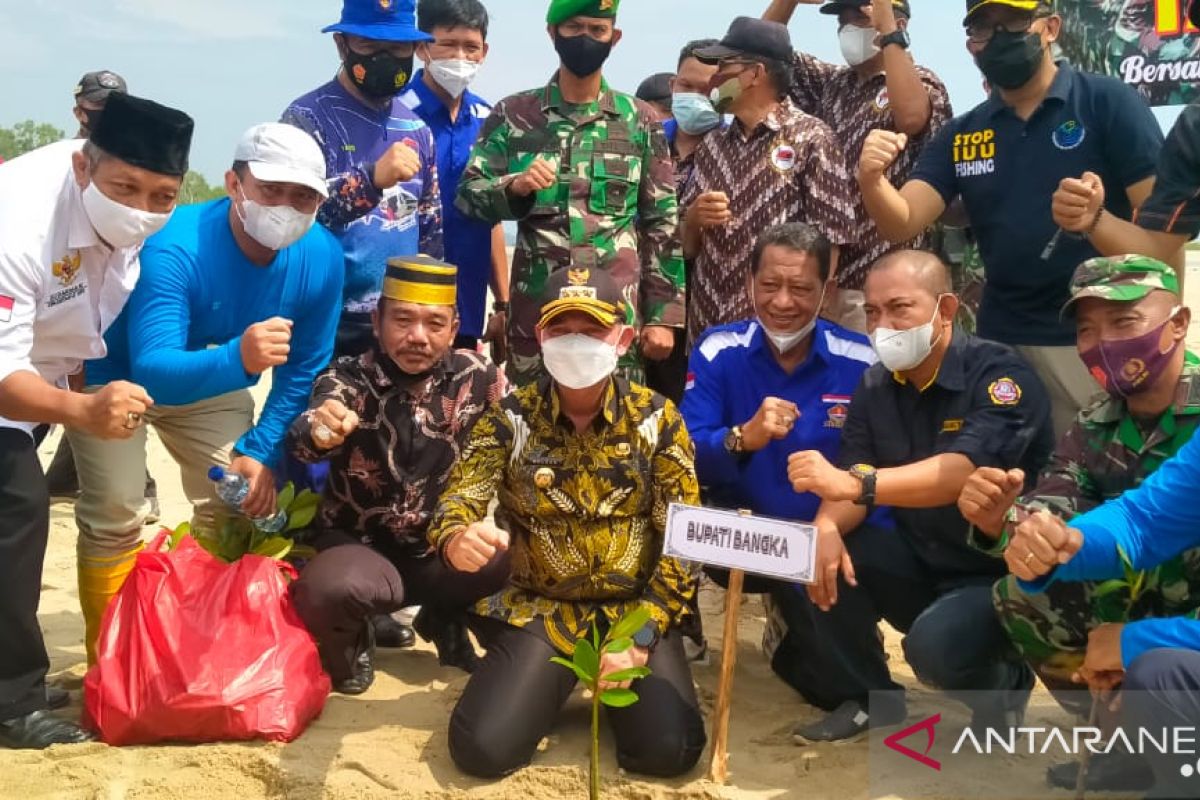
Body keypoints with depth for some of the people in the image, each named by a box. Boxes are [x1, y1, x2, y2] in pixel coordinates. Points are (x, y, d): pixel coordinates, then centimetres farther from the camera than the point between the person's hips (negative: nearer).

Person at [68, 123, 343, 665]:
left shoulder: (321, 259, -23)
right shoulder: (174, 248, -38)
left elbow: (303, 371, -10)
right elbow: (152, 372, -47)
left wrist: (263, 452, -18)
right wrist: (238, 359, -64)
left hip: (213, 376, 5)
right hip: (115, 372, -5)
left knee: (238, 500, 3)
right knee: (115, 516, -12)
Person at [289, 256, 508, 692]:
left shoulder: (478, 378, -5)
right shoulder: (347, 379, -12)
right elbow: (302, 442, -31)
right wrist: (319, 431, -55)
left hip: (445, 550, 3)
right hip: (362, 547, -3)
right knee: (327, 588, -36)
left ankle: (447, 620, 12)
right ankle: (349, 641, 5)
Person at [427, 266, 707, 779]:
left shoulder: (656, 418, -6)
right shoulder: (510, 418, -5)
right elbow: (456, 502, -11)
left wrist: (642, 637, -13)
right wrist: (458, 539, -37)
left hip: (637, 610, 0)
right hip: (539, 610, 0)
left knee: (669, 751, -19)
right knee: (481, 749, -17)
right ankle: (551, 686, 17)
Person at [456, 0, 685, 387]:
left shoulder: (640, 120, 6)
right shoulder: (513, 114, 5)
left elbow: (662, 224, 7)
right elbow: (468, 194, 2)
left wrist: (663, 315, 1)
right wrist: (515, 186, -19)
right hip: (535, 309, 0)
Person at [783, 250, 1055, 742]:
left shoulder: (999, 374, -19)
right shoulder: (875, 386, 1)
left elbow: (964, 471, -36)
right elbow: (846, 482, -5)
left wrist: (857, 484, -49)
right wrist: (827, 527, -29)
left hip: (1003, 573, -6)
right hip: (920, 561, 6)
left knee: (935, 645, -33)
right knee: (820, 555, -16)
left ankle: (1002, 686, 4)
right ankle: (867, 698, 3)